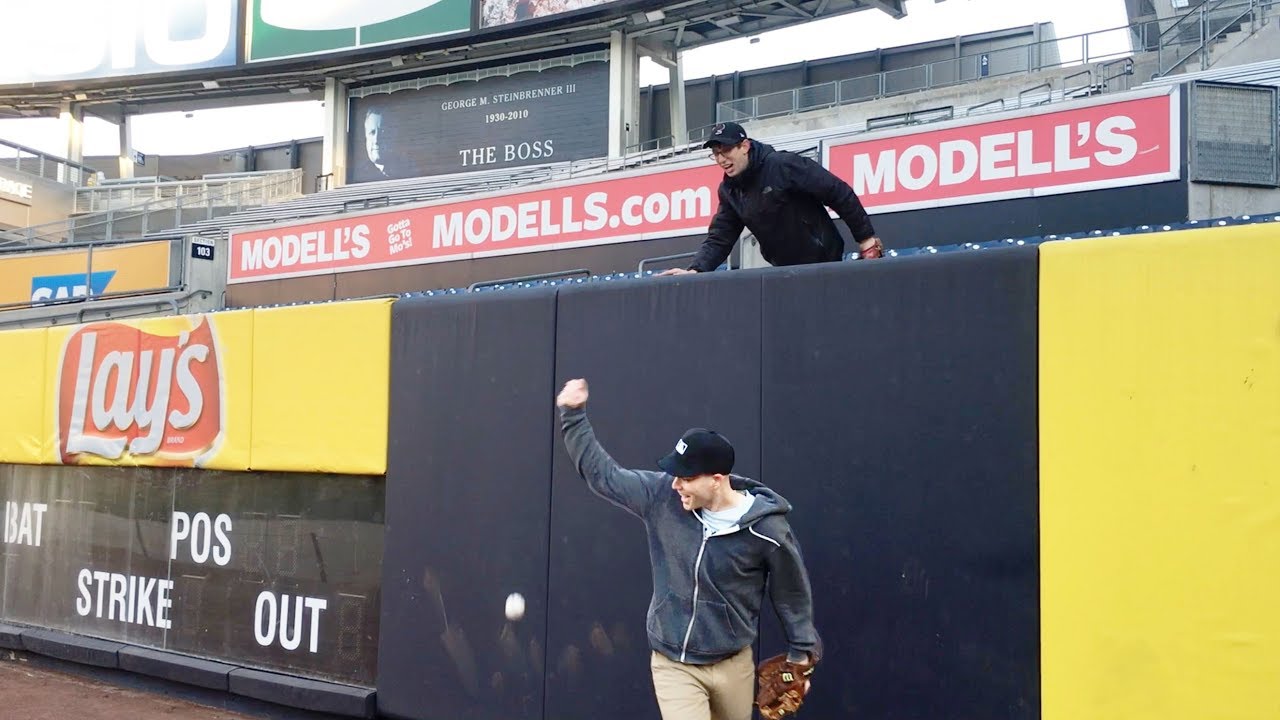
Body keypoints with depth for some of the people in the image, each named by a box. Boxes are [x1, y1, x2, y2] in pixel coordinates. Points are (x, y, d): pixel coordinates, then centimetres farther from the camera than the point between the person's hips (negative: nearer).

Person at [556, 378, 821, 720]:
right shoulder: (662, 496, -12)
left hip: (732, 666, 0)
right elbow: (602, 473, -1)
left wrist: (802, 654, 7)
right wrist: (573, 414, -4)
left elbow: (792, 594, -2)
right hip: (672, 666, 1)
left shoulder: (766, 530, -17)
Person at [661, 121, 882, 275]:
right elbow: (719, 238, -1)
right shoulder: (729, 190, 1)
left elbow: (840, 193, -18)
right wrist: (695, 271, -20)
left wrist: (866, 238, -14)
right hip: (785, 270, 7)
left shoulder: (783, 165, -21)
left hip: (823, 262, -7)